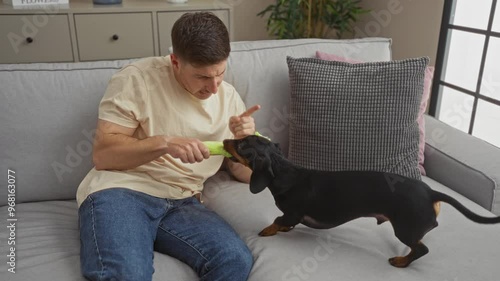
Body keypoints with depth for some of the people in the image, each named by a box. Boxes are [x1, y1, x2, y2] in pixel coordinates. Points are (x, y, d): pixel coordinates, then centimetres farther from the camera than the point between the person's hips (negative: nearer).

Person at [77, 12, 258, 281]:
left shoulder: (228, 97, 11)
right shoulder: (137, 78, -3)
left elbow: (247, 174, 13)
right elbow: (102, 154, -7)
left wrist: (245, 141, -8)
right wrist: (165, 143, -20)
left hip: (181, 202, 5)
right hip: (120, 190, -4)